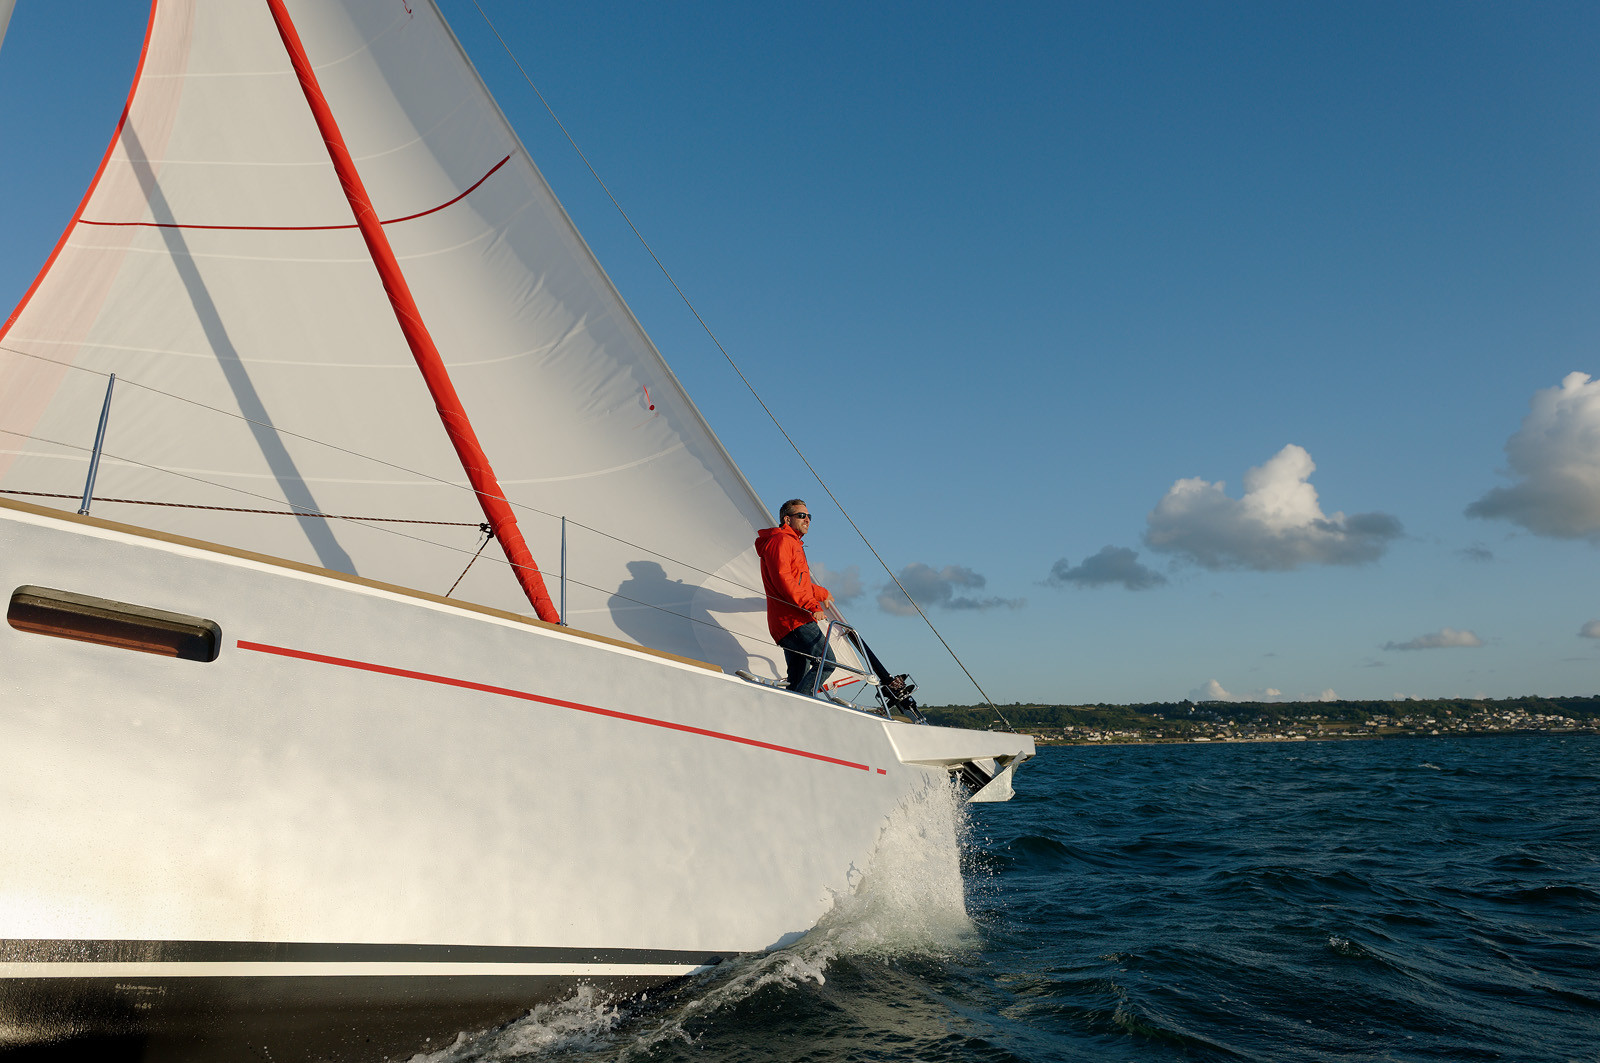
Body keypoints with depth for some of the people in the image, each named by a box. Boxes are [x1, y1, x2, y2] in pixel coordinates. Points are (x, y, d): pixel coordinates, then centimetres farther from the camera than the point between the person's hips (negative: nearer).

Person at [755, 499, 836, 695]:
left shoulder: (794, 544, 29)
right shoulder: (780, 541, -3)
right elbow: (782, 579, -17)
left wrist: (821, 593, 60)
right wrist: (812, 605, -22)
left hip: (797, 620, 10)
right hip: (793, 620, -10)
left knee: (798, 681, 2)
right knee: (826, 662, -17)